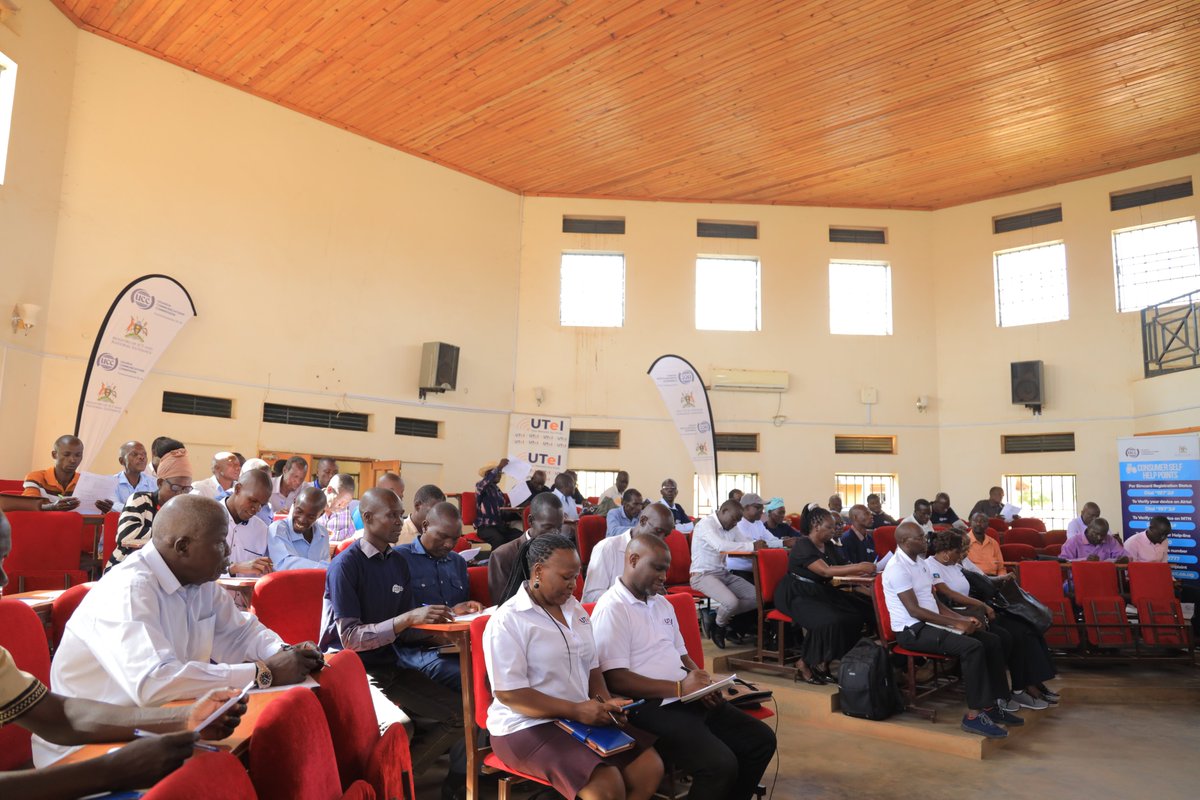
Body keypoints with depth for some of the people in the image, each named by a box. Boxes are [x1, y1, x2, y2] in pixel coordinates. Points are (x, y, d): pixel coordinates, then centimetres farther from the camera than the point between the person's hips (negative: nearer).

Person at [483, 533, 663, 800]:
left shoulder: (575, 609, 10)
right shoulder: (507, 622, -15)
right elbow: (508, 694, -20)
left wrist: (605, 702, -5)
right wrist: (575, 710, -23)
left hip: (582, 717, 8)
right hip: (527, 726, -8)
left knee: (650, 766, -5)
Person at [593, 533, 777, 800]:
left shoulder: (662, 603, 17)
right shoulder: (611, 609, -12)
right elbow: (616, 680, -18)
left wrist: (702, 684, 0)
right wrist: (679, 688, -20)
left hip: (688, 698, 9)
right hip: (650, 707, -9)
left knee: (762, 740, 3)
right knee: (720, 764, -25)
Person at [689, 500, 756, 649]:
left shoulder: (732, 527, 11)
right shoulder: (706, 524, -15)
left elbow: (746, 544, 6)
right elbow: (721, 546, -31)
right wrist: (752, 546, -32)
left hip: (724, 574, 9)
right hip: (703, 575, -8)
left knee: (758, 597, -5)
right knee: (732, 602, -29)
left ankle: (716, 616, 6)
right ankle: (719, 624, 6)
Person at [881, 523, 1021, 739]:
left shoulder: (919, 562, 14)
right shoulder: (898, 567, -17)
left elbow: (934, 602, 16)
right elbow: (914, 610, -21)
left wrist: (963, 618, 1)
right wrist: (955, 623, -19)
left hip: (930, 623, 10)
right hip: (912, 630, -10)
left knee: (991, 641, 1)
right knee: (972, 647, -27)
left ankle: (991, 705, 7)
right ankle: (974, 715, -20)